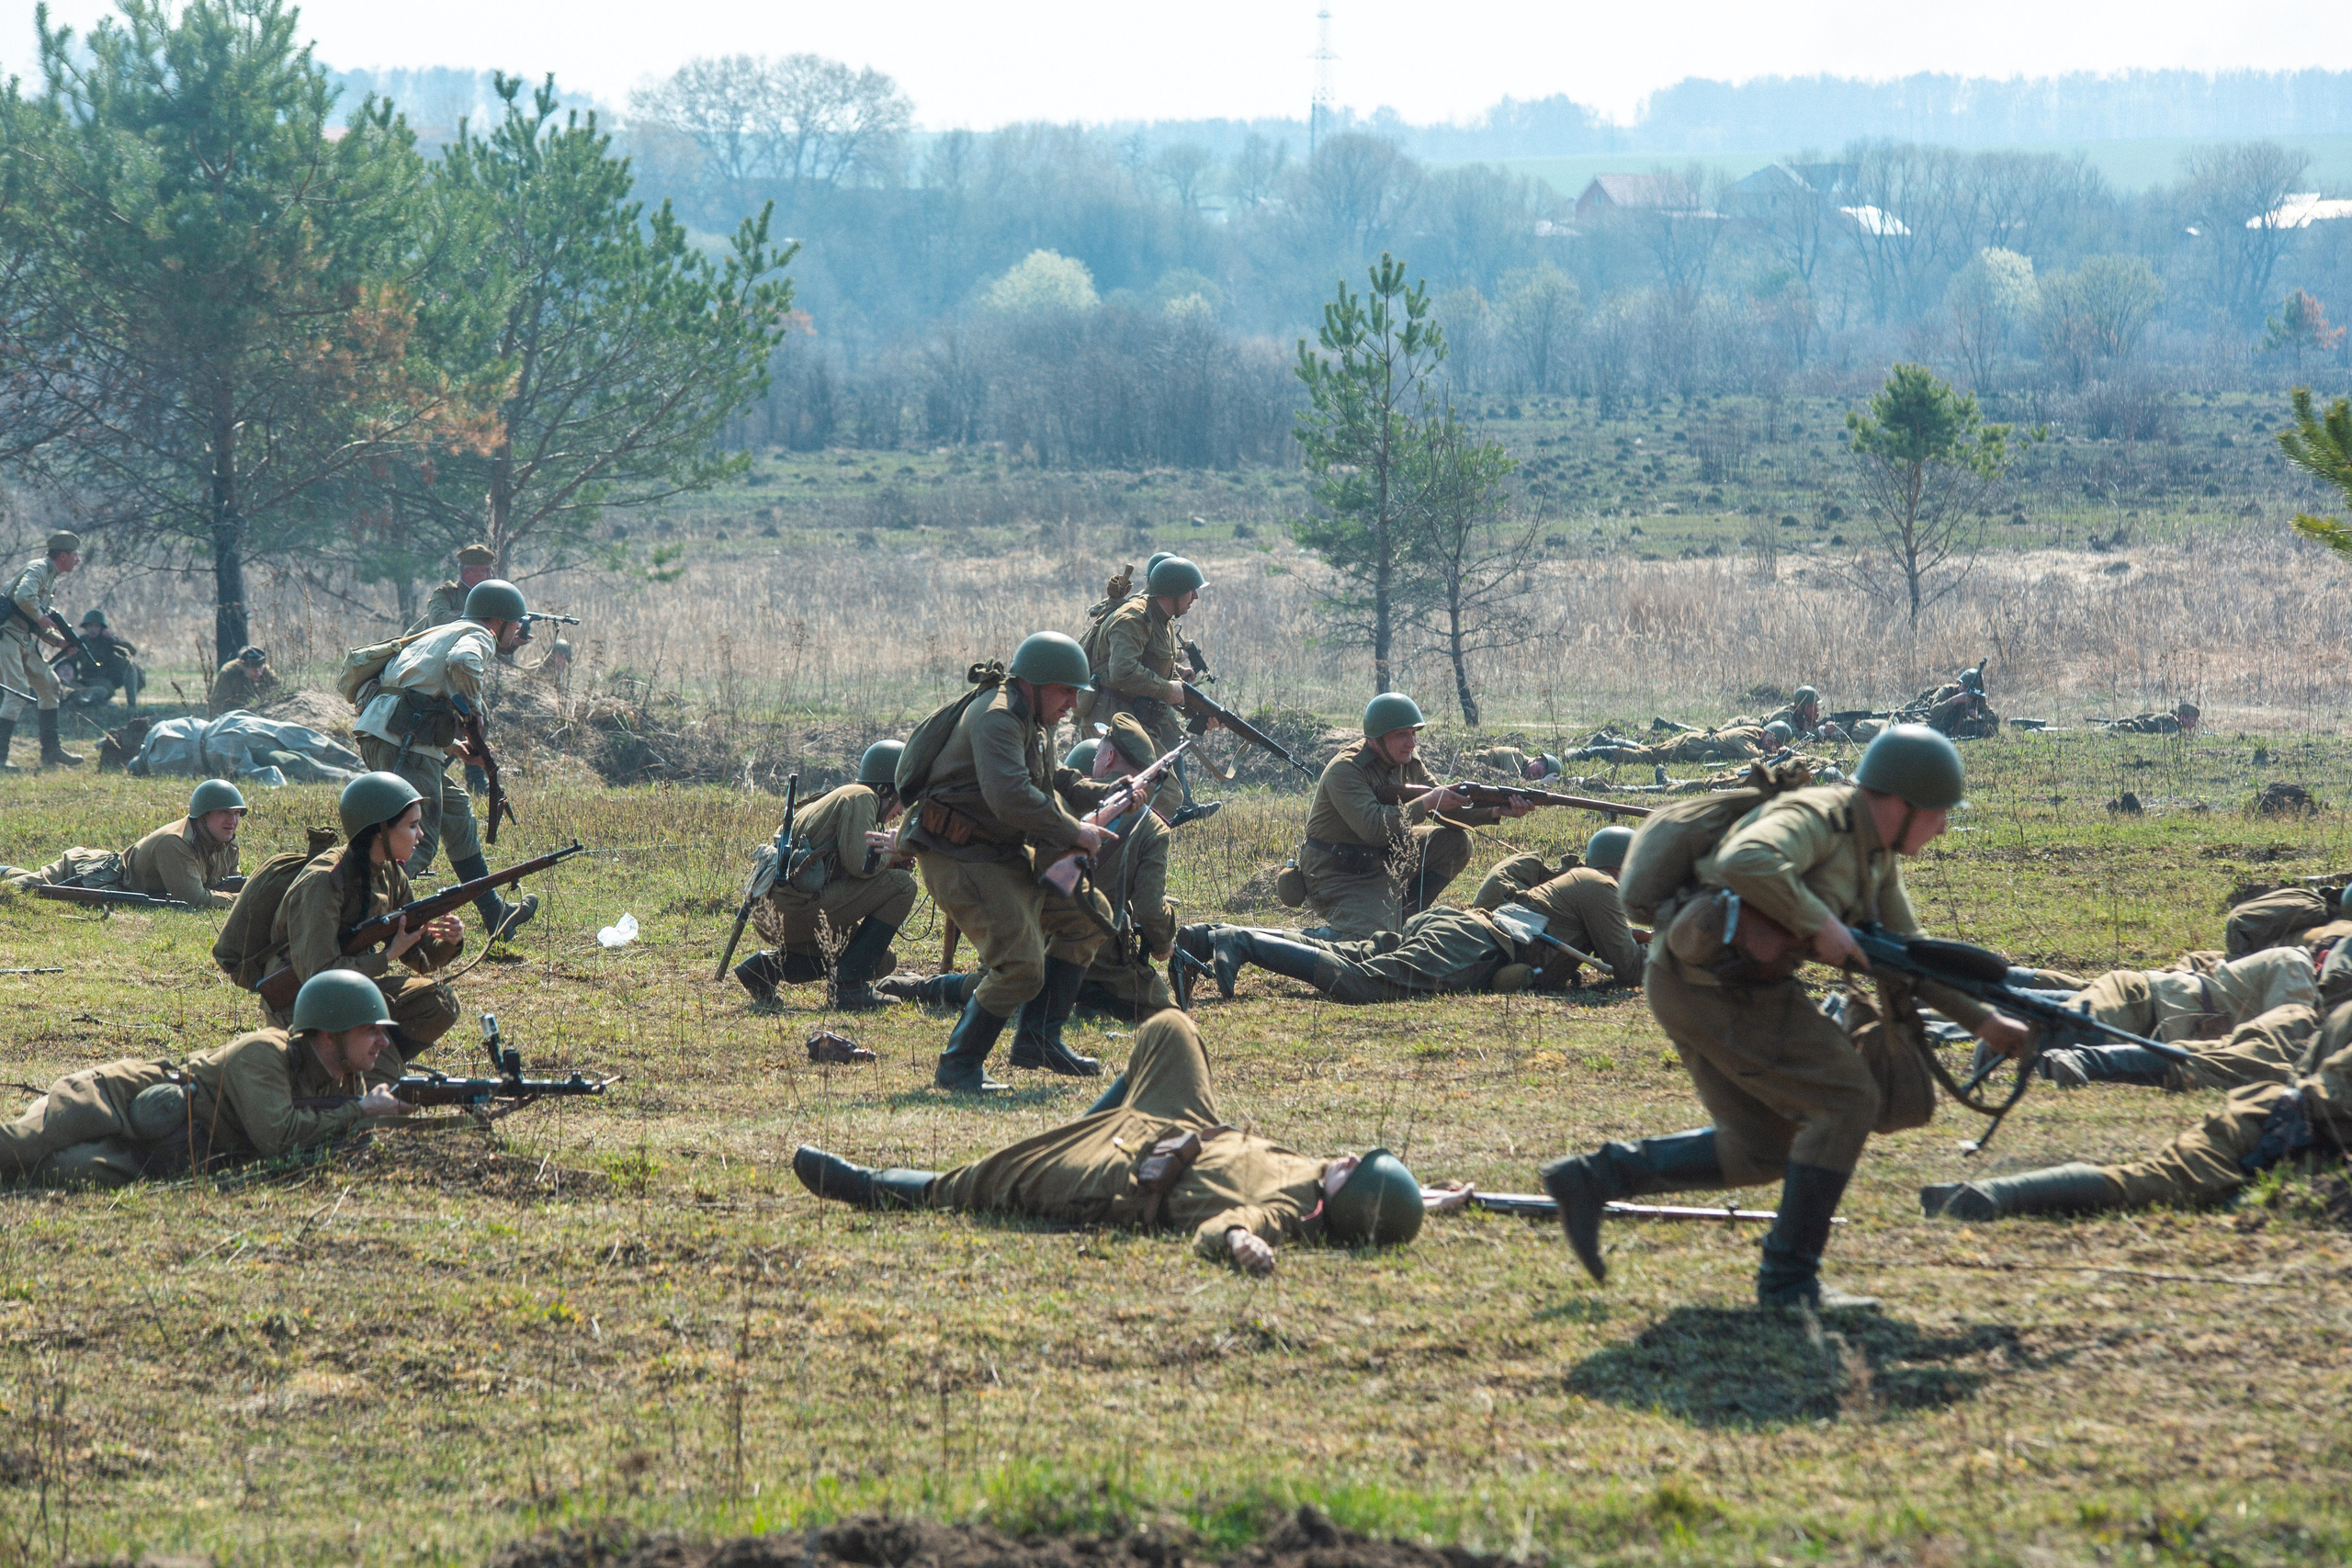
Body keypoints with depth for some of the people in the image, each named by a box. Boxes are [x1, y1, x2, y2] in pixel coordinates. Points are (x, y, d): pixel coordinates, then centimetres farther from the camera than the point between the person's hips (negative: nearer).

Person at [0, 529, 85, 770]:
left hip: (25, 640, 10)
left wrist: (61, 642, 10)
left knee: (51, 686, 12)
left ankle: (51, 751, 17)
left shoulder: (51, 577, 20)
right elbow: (23, 596, -32)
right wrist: (41, 617, -16)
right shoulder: (39, 568, -10)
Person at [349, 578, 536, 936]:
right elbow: (462, 662, -22)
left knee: (455, 808, 22)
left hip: (378, 737, 10)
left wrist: (453, 746, 28)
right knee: (418, 842, -13)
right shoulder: (478, 637, 2)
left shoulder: (447, 633, 31)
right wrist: (473, 711, -8)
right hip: (404, 743, -10)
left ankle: (494, 916, 30)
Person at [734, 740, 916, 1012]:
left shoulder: (842, 797, 27)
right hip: (795, 908, -10)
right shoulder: (861, 798, -4)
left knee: (883, 961, 19)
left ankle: (768, 966, 12)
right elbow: (859, 864, -18)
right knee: (900, 885, -10)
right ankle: (849, 986, -10)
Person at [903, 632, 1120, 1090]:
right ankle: (959, 1066, -5)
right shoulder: (997, 717, -19)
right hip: (958, 859, -11)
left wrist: (1108, 796, 9)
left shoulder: (1027, 721, 14)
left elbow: (1050, 780, 25)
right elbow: (1011, 798, -32)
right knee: (1021, 963, -19)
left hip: (1001, 855, 11)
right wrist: (1075, 833, -24)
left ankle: (1038, 1038, 15)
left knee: (1087, 913, 13)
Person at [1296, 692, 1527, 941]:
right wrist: (1426, 803, -30)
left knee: (1456, 841, 1)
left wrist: (1496, 811, -13)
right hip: (1338, 878, -9)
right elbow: (1372, 827, -34)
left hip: (1385, 860, 9)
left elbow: (1446, 807, 4)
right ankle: (1322, 936, 3)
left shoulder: (1409, 765, 2)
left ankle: (1404, 916, 7)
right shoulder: (1345, 771, -23)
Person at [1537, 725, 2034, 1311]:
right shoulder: (1815, 818, -16)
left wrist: (1982, 1020, 16)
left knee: (1762, 1152, 16)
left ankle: (1595, 1178, 12)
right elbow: (1745, 862, -36)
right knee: (1847, 1101, -9)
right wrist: (1819, 923, -26)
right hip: (1712, 983, -10)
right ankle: (1789, 1279, -5)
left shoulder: (1878, 856, 15)